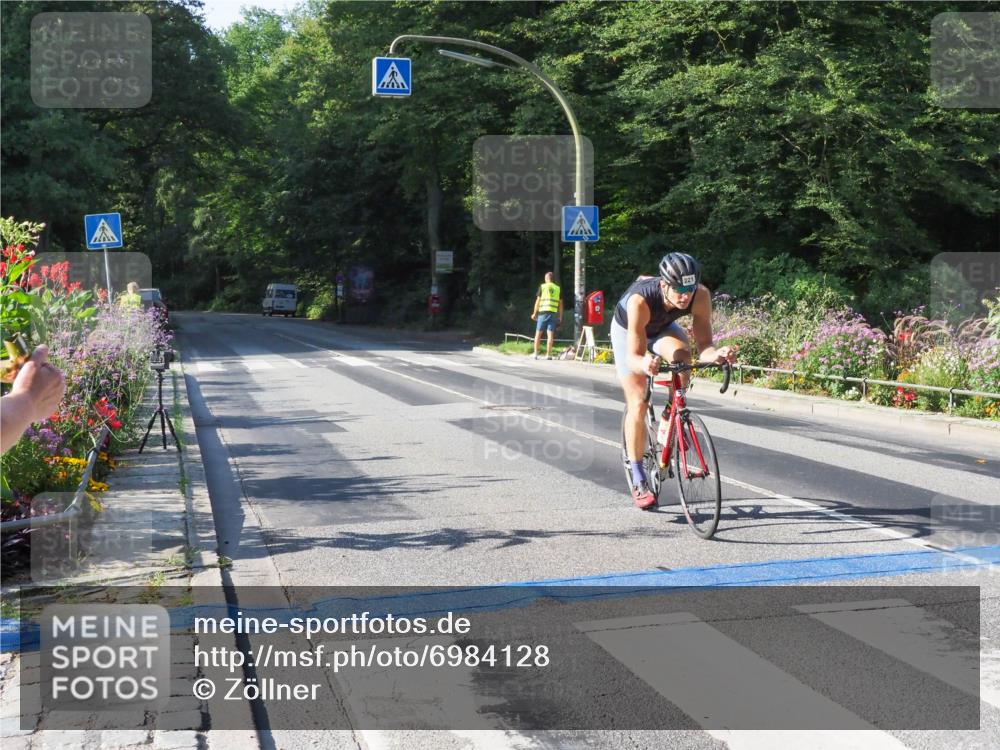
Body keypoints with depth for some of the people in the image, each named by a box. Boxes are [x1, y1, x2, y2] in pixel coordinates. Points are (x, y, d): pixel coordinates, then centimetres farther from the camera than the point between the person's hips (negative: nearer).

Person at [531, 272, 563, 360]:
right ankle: (548, 354, -2)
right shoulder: (558, 288, 10)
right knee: (550, 334, 1)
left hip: (543, 312, -2)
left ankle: (536, 353, 5)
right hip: (553, 313, 2)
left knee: (538, 333, 6)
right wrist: (560, 317, 14)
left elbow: (538, 300, 2)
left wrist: (534, 313, 8)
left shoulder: (542, 287, 3)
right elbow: (560, 303, 9)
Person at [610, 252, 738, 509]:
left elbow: (704, 345, -31)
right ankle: (639, 481, -1)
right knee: (637, 403, -11)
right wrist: (644, 364, -67)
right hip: (628, 330, -3)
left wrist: (716, 354, -54)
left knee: (681, 354, -32)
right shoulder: (640, 300, -43)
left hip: (663, 327, 3)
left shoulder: (701, 296, -34)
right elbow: (633, 358, -44)